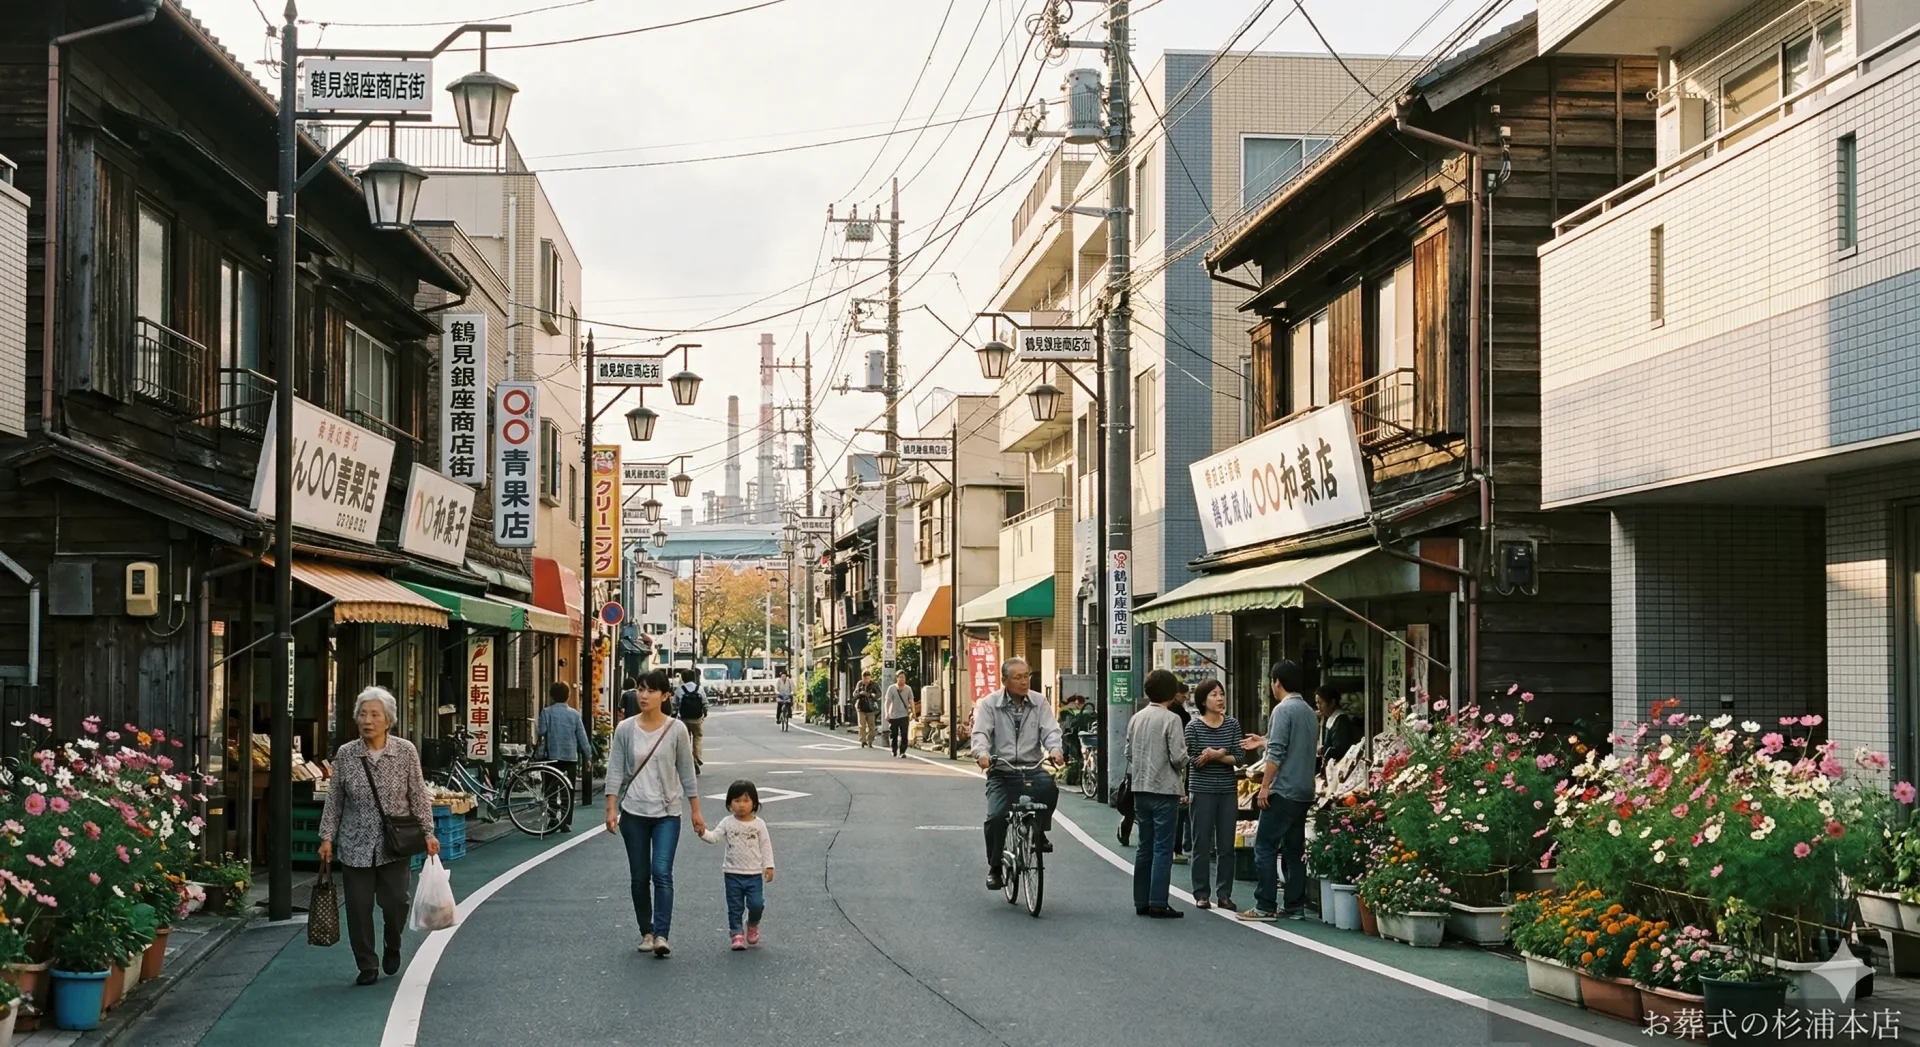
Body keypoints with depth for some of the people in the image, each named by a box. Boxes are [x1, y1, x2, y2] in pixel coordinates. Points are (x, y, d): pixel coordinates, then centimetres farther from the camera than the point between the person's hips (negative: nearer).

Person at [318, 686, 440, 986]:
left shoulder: (406, 751, -4)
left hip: (394, 845, -1)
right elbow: (334, 800, 6)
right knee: (359, 906, 1)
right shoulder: (345, 754, -1)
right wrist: (327, 837, 2)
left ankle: (393, 947, 26)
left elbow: (418, 796, 0)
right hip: (356, 845, 1)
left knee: (395, 902, -6)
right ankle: (367, 966, 17)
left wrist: (428, 833, -4)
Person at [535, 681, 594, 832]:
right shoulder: (574, 714, 1)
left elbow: (541, 732, -9)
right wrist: (588, 755, 9)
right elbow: (582, 736, 2)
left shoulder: (547, 712, -6)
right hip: (571, 756, 2)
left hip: (553, 756, -2)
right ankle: (566, 823, 5)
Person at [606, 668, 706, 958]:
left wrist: (696, 812, 4)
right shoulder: (625, 729, -1)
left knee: (662, 873, -14)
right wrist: (611, 809, -8)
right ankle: (646, 932, 20)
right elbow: (615, 771, 0)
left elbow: (686, 772, 3)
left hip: (667, 813, -2)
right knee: (639, 878, 8)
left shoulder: (676, 730, -3)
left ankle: (661, 935, -17)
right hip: (633, 813, 2)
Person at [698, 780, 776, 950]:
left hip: (754, 873, -1)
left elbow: (766, 846, 2)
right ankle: (737, 934, 14)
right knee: (735, 907, 4)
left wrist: (769, 866, -3)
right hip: (733, 873, 1)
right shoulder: (727, 823, -1)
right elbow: (714, 836, -12)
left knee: (756, 904, -8)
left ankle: (753, 925, 21)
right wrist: (703, 833, -32)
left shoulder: (758, 824, -1)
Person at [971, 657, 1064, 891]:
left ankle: (1039, 833, -8)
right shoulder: (990, 704, 1)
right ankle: (995, 868, 5)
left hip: (1032, 768, 0)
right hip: (1001, 772, 0)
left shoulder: (1038, 702, 7)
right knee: (995, 817, -18)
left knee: (1049, 785, -33)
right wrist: (982, 753, -32)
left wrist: (1054, 749, -26)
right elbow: (981, 733, -10)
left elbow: (1050, 730, -4)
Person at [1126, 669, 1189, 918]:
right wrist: (1184, 759, 6)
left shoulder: (1136, 718, 7)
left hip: (1141, 790, 6)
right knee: (1163, 848, -3)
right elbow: (1178, 757, -14)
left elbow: (1129, 753, 11)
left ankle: (1141, 902, 17)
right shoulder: (1171, 719, -12)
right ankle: (1158, 904, -4)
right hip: (1165, 789, -6)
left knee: (1145, 847, 13)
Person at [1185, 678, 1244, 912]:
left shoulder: (1233, 724, 4)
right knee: (1202, 845, 2)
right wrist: (1222, 754, -15)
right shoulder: (1194, 726, -4)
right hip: (1202, 792, -3)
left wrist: (1213, 755, -16)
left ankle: (1225, 894, 14)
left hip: (1228, 792, 3)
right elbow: (1193, 761, -9)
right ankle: (1202, 894, 11)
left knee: (1226, 846, 6)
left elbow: (1238, 758, -3)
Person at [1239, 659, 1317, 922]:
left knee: (1265, 847, -4)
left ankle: (1265, 907, -5)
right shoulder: (1309, 711, 14)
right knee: (1294, 849, 12)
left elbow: (1277, 753, -17)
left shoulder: (1283, 709, -11)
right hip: (1304, 792, 8)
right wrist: (1263, 742, 37)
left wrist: (1265, 786, -13)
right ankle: (1295, 906, 12)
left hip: (1283, 791, -8)